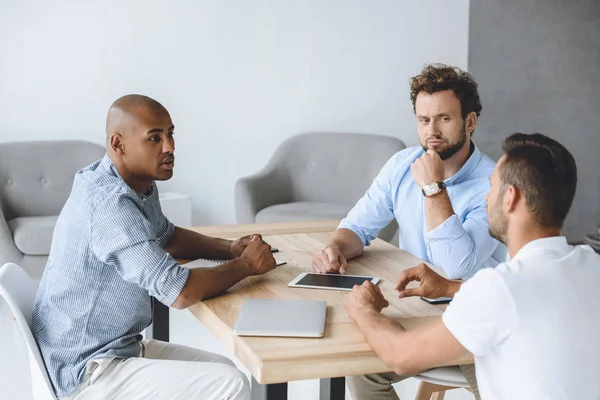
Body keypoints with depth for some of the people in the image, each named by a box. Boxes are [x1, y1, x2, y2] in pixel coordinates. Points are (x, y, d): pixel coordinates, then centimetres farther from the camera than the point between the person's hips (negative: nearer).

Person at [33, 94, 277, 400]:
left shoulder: (141, 184, 4)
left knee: (223, 370, 13)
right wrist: (245, 265, -13)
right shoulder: (110, 203, -26)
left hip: (119, 345, 10)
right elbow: (181, 292, -30)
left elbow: (167, 237, 24)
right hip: (86, 374, -10)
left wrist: (229, 248, 5)